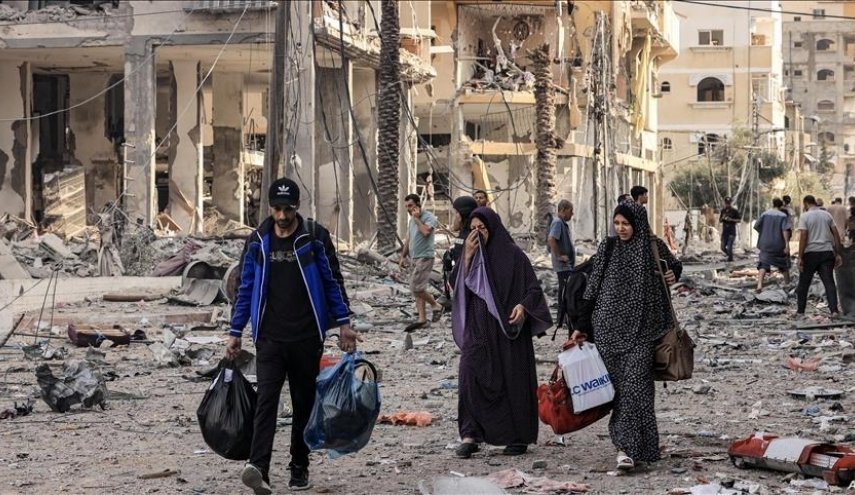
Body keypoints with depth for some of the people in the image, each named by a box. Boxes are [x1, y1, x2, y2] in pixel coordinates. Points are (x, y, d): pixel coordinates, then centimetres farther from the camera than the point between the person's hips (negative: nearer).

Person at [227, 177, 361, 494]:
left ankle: (299, 468, 19)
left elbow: (332, 282, 4)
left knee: (304, 402, 7)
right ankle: (259, 468, -25)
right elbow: (246, 289, 11)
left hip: (307, 337, 0)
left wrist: (344, 323, -1)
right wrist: (235, 332, 9)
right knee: (266, 400, -14)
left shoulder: (315, 238, 0)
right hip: (269, 337, 0)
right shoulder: (258, 242, 6)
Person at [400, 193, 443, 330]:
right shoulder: (411, 220, 18)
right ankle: (422, 319, 6)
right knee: (417, 289, 5)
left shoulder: (429, 217, -9)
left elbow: (426, 231, -28)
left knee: (416, 288, -15)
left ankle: (436, 306, 5)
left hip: (425, 257, -9)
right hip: (414, 258, 9)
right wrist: (403, 256, 21)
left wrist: (417, 219, -16)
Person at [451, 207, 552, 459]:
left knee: (514, 380, 3)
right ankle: (470, 436, -11)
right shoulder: (472, 255, 8)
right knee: (470, 377, -10)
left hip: (508, 330, -3)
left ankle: (519, 438, 15)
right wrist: (468, 256, -11)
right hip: (478, 330, 3)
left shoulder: (513, 255, -3)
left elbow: (533, 288, -3)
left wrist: (523, 306, -22)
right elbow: (459, 285, -2)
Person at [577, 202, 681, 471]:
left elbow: (675, 266, 22)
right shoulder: (607, 248, 6)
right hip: (610, 328, 2)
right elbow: (592, 288, 8)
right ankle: (628, 442, 13)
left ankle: (627, 446, -15)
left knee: (634, 385, -12)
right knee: (618, 384, 2)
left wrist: (673, 274, -2)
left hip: (641, 330, -2)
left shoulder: (654, 247, 3)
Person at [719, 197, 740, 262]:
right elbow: (720, 220, 17)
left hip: (732, 232, -5)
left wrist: (731, 220, -16)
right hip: (724, 232, 5)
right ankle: (730, 256, 30)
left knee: (729, 247, -14)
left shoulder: (735, 211, -3)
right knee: (723, 248, 6)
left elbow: (739, 220, -3)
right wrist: (722, 218, -6)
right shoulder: (723, 211, 11)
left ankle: (730, 258, 2)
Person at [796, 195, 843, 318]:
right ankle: (834, 310, -14)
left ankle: (800, 311, 14)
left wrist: (800, 257, -11)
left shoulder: (805, 216, -5)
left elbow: (803, 237, -12)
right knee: (829, 282, -1)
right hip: (827, 252, 3)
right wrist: (838, 254, 9)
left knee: (804, 283, 9)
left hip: (811, 253, -3)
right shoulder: (827, 215, 9)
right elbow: (836, 234, 6)